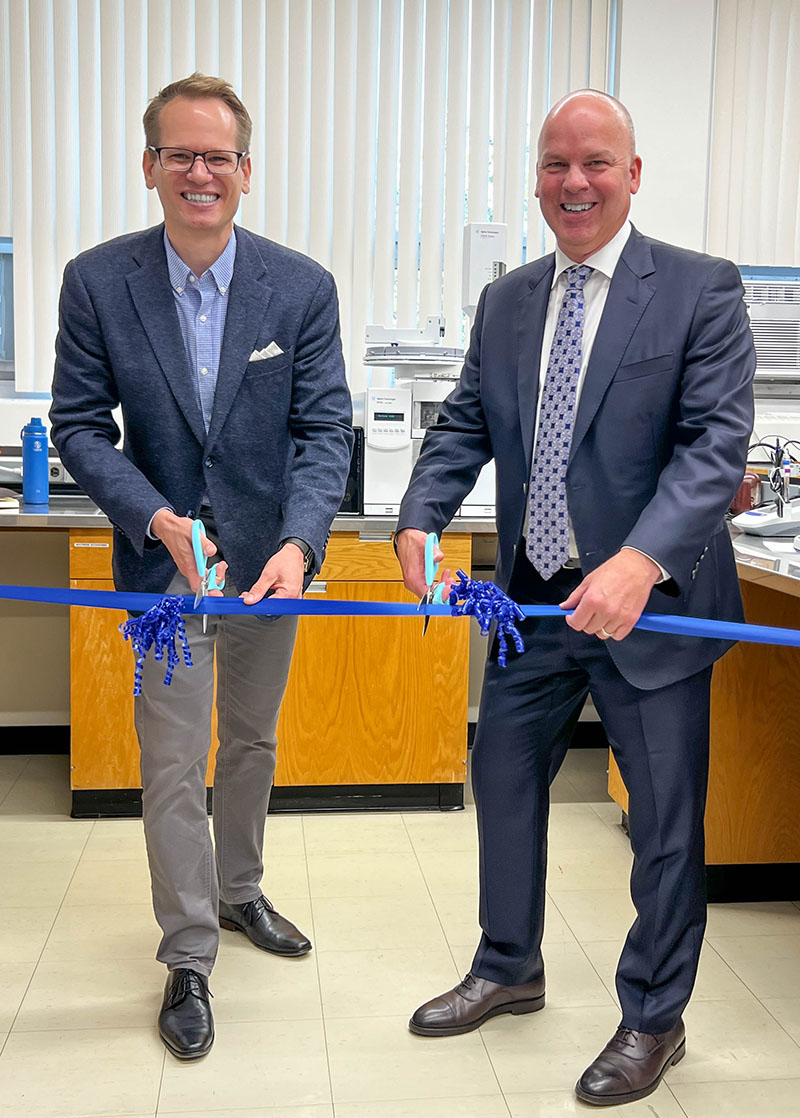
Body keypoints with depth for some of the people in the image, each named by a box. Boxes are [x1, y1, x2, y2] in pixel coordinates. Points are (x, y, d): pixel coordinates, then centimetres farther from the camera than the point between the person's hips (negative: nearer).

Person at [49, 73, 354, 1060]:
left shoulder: (302, 286, -8)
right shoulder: (97, 281, -9)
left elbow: (325, 428, -10)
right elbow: (78, 424, -7)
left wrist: (298, 543, -26)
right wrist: (158, 519, -22)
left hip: (269, 559, 2)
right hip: (163, 563, -2)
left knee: (252, 745, 19)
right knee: (172, 766, 2)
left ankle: (239, 892, 43)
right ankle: (188, 958, 19)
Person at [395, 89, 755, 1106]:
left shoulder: (701, 289, -8)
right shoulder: (505, 302, 9)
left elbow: (717, 441, -17)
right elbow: (464, 425, 7)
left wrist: (640, 561, -31)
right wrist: (419, 519, -12)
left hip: (650, 599, -5)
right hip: (534, 596, 5)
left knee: (665, 818, 7)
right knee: (503, 778, 17)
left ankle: (653, 1019, 30)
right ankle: (508, 971, 41)